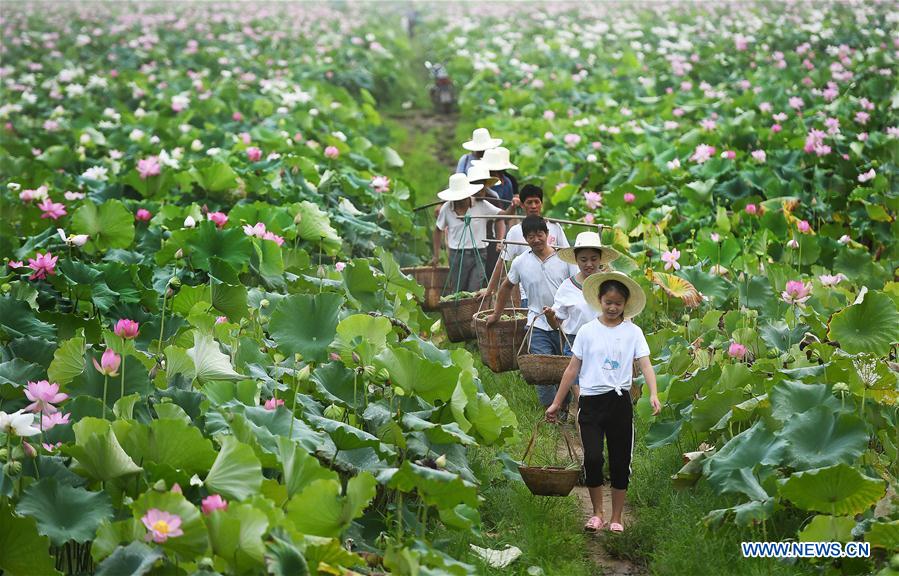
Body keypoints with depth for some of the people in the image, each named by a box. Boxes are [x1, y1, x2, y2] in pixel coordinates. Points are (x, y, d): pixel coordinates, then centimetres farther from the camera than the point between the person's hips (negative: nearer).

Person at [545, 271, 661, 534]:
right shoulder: (588, 331, 4)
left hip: (619, 401, 1)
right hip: (591, 401, 0)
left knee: (620, 461, 6)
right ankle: (597, 513, 5)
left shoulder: (633, 332, 3)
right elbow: (573, 368, 9)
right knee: (593, 458, -14)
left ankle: (616, 518, 18)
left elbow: (645, 365, -6)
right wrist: (557, 403, 10)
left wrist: (653, 394, -23)